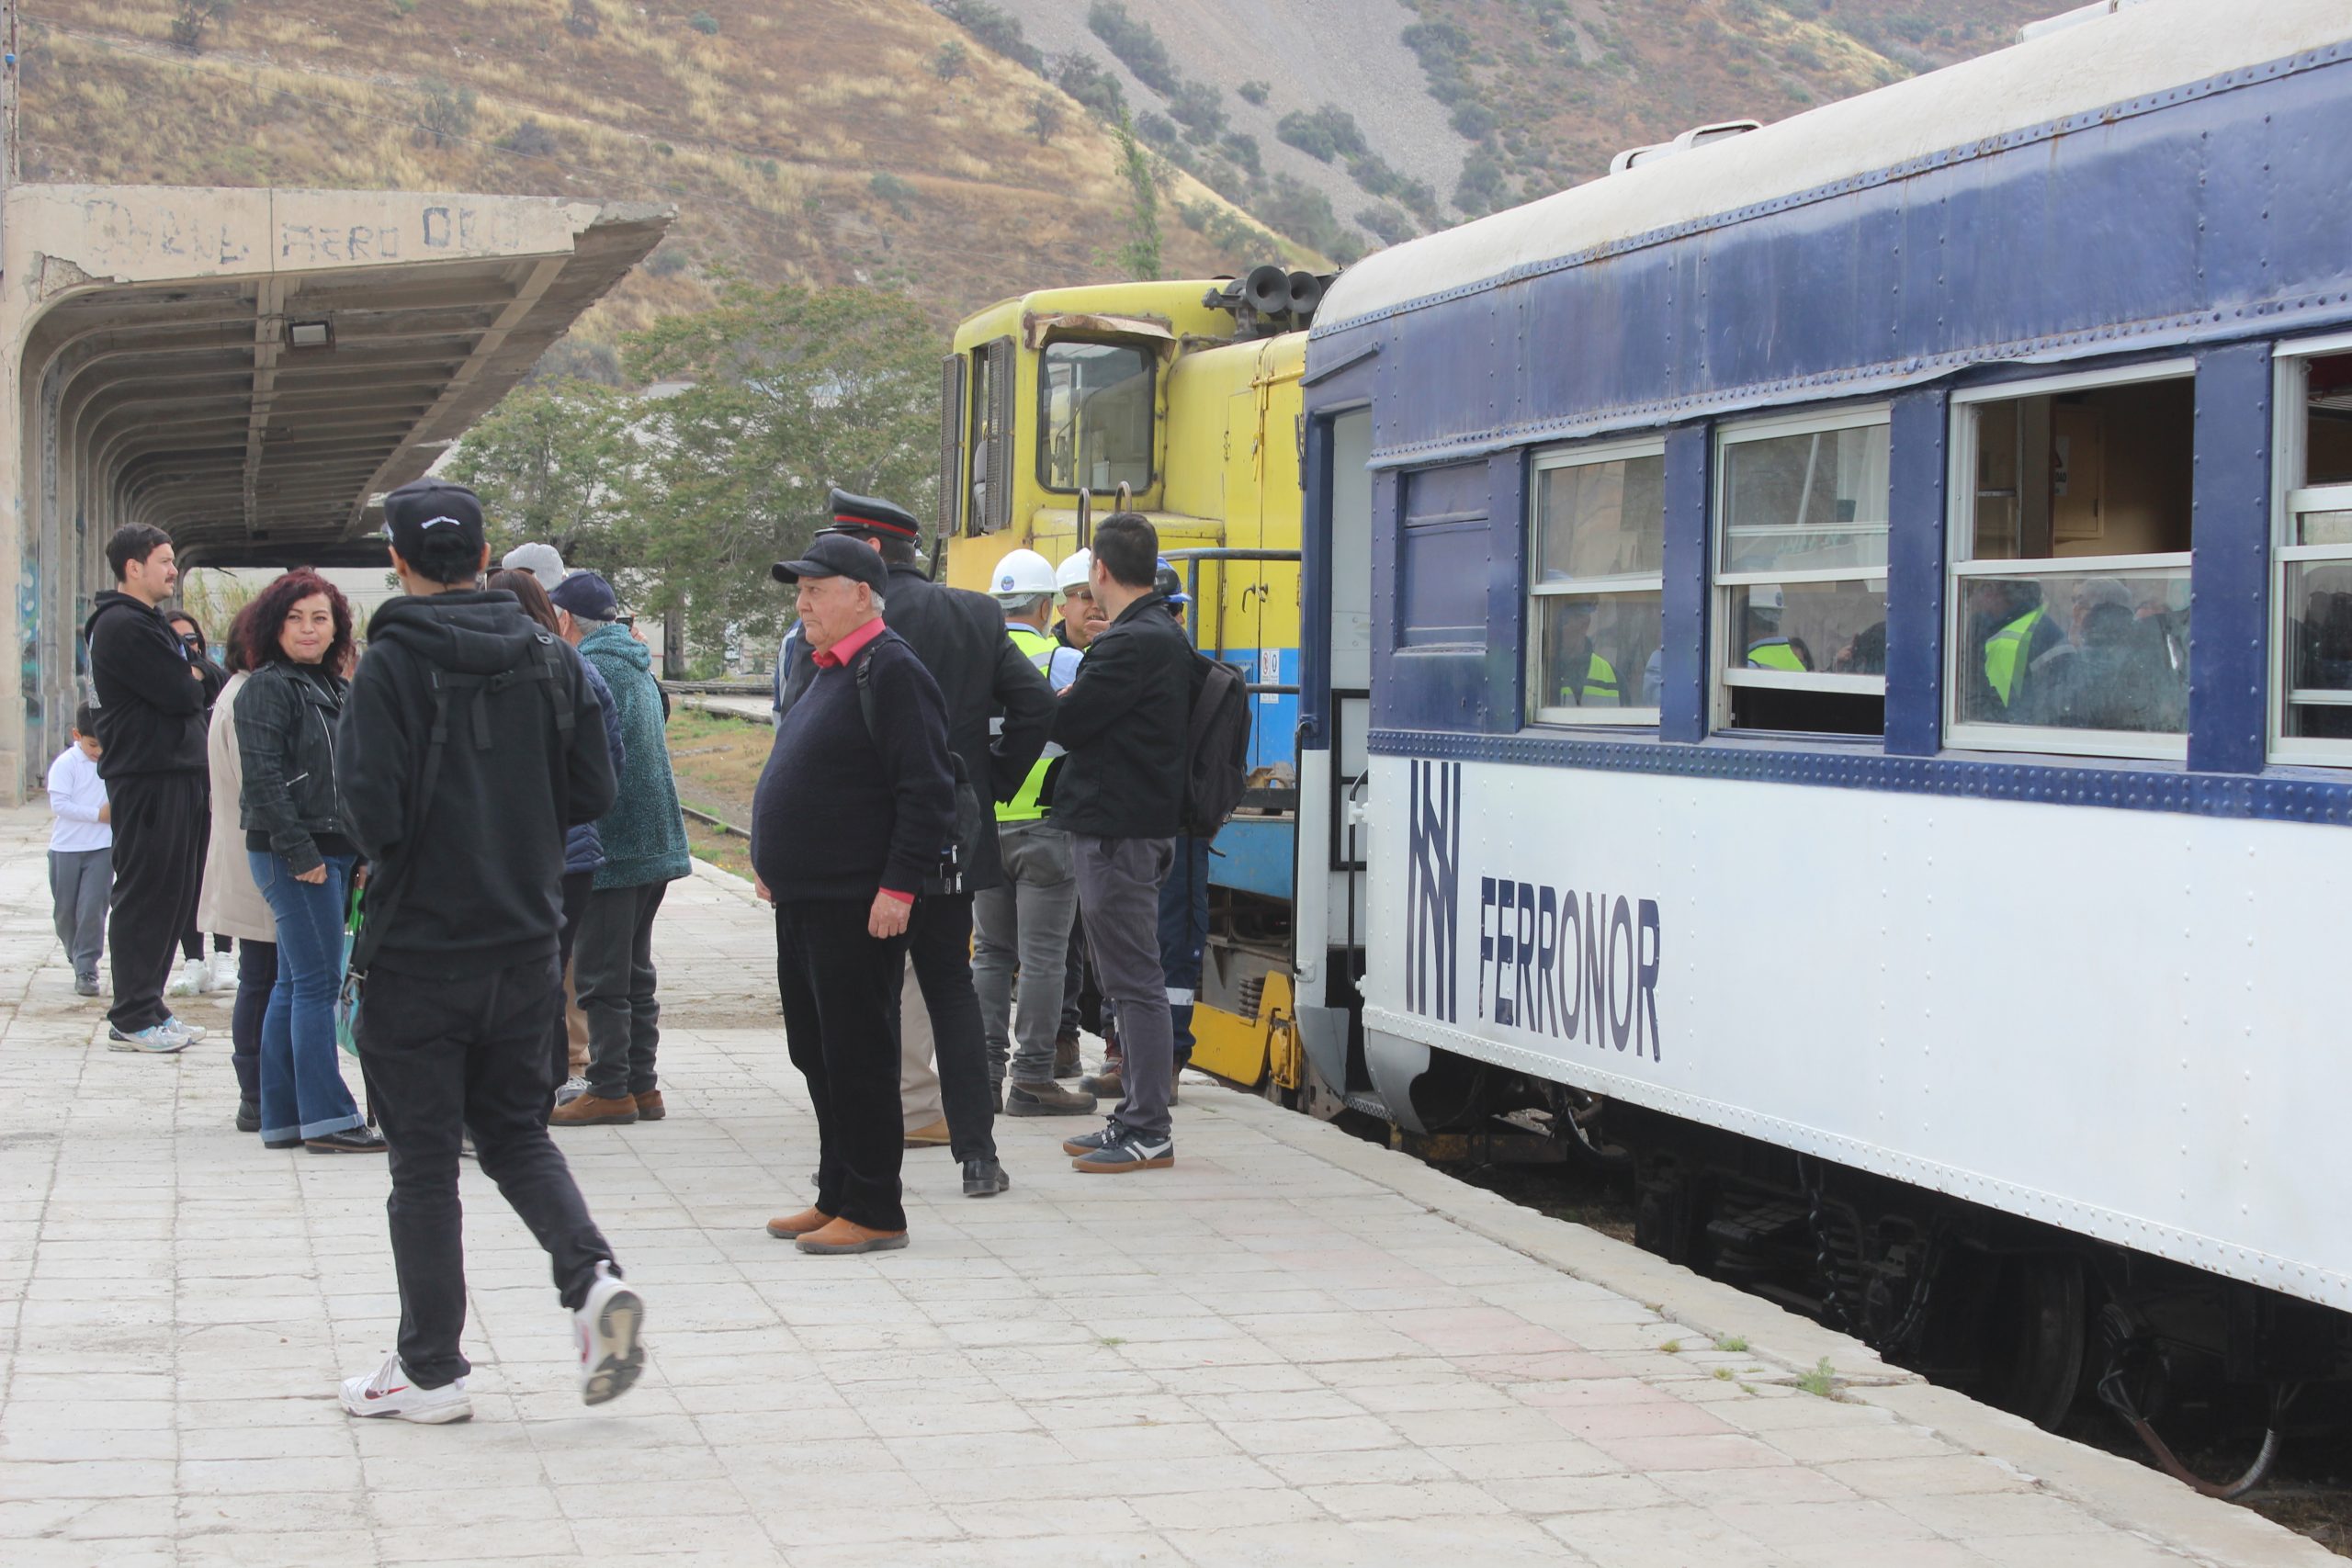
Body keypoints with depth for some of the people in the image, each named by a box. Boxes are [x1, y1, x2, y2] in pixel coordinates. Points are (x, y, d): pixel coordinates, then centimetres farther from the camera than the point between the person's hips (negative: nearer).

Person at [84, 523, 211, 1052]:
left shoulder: (149, 623, 20)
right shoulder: (123, 626, -14)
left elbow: (195, 686, 18)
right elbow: (180, 694, -18)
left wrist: (189, 681, -3)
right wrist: (195, 681, 2)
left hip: (174, 773, 10)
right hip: (147, 776, -10)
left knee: (170, 893, 12)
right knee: (145, 894, -6)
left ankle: (147, 1005, 18)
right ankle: (131, 1019, -2)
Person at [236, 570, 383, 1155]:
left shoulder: (333, 689, 18)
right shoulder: (268, 688, -8)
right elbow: (262, 777, -16)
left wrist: (362, 854, 13)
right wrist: (299, 851, -21)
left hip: (330, 853, 9)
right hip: (291, 855, -9)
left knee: (296, 985, 10)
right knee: (317, 982, -9)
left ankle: (283, 1117, 14)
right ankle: (328, 1117, -7)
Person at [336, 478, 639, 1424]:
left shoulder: (390, 665, -13)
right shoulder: (550, 660, 2)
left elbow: (374, 817, -19)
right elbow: (592, 794, 5)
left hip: (420, 946, -5)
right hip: (526, 941, 5)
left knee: (424, 1158, 5)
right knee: (515, 1129, 18)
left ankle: (430, 1371, 11)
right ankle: (592, 1278, -6)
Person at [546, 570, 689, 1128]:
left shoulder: (588, 669, -15)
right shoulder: (638, 667, 14)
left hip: (607, 847, -9)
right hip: (655, 845, 9)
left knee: (601, 975, -3)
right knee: (636, 971, 14)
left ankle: (610, 1090, 0)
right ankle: (642, 1085, 18)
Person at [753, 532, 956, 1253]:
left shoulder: (891, 672, -14)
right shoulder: (827, 669, 17)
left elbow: (927, 790, -19)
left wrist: (899, 887, -22)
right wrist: (776, 863, 21)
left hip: (858, 908, -10)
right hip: (804, 899, 10)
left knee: (856, 1055, -5)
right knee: (815, 1052, 14)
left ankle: (874, 1213, 1)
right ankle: (836, 1198, 24)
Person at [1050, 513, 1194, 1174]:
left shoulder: (1132, 644, -18)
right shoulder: (1165, 635, 14)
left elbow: (1066, 723, -18)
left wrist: (1066, 700, 1)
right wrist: (1077, 705, 3)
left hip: (1117, 831, -10)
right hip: (1140, 823, 10)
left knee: (1134, 982, -6)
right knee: (1130, 981, 16)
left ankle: (1148, 1132, -3)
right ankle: (1137, 1117, 22)